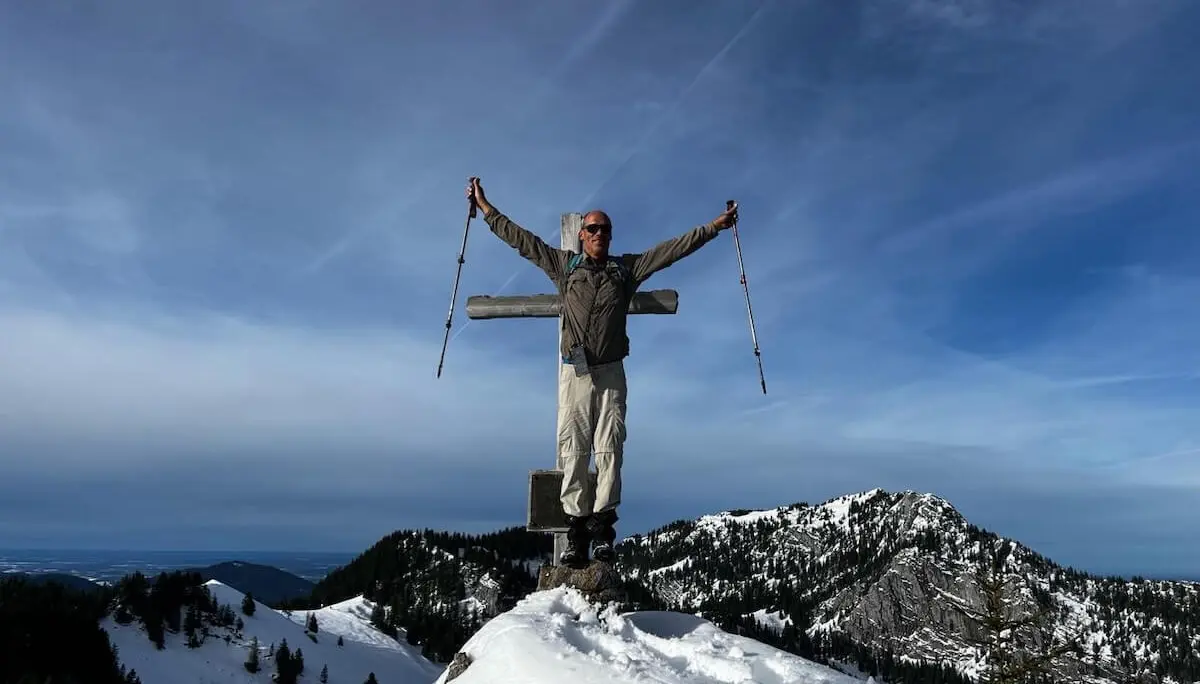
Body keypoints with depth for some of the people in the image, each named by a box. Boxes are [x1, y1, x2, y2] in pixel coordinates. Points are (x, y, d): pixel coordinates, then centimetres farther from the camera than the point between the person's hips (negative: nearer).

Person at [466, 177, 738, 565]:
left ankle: (603, 529, -3)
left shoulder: (627, 268, 12)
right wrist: (485, 207, 18)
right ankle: (576, 531, 0)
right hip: (574, 373, 0)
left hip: (610, 373, 0)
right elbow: (520, 238, 17)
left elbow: (674, 248, 12)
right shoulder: (564, 265, 13)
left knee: (609, 451, -5)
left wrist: (714, 226, 9)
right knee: (572, 452, -3)